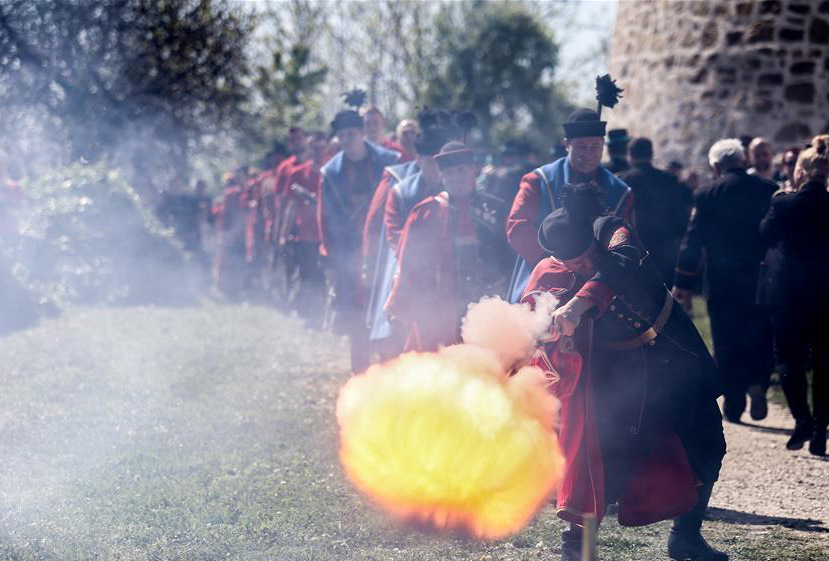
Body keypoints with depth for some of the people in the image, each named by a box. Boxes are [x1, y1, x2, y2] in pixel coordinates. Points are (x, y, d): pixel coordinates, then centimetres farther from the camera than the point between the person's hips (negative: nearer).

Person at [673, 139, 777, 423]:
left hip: (723, 280, -1)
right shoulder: (769, 189, 0)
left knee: (727, 341, 8)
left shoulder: (707, 194, -6)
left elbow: (692, 240, -6)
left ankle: (734, 404, 9)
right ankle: (757, 384, -8)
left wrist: (683, 282, -2)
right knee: (760, 336, 14)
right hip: (762, 278, 2)